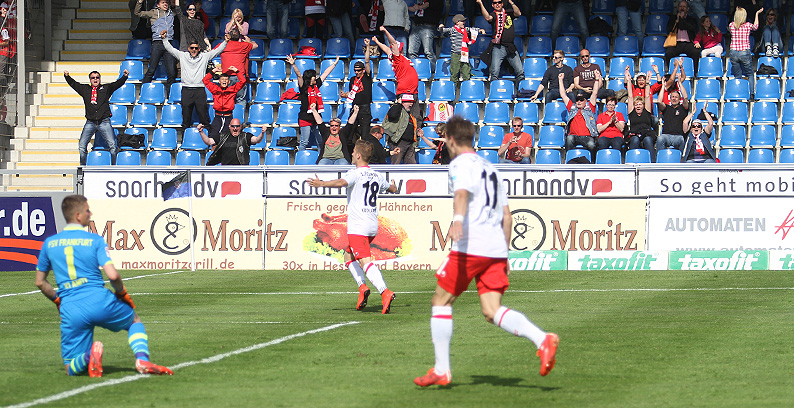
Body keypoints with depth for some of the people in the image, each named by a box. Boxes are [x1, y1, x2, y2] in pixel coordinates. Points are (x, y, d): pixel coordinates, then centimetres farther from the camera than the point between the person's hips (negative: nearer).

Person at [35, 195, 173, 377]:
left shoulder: (49, 244, 9)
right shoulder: (95, 240, -1)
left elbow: (40, 282, 15)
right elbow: (112, 275, -10)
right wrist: (122, 293, 10)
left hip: (70, 310, 1)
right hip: (99, 301, -1)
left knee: (72, 369, 10)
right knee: (134, 321, 30)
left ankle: (89, 354, -25)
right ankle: (142, 359, 2)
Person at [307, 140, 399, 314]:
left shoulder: (355, 173, -7)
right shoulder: (378, 176, 14)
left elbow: (342, 182, -29)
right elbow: (393, 189, 33)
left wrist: (321, 184, -36)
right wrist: (392, 185, 56)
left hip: (358, 226, -8)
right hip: (373, 225, 8)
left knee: (365, 261, -15)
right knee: (349, 255, 23)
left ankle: (385, 292, -31)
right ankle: (362, 287, 7)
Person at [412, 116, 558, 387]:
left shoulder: (461, 164, 1)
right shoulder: (490, 169, 26)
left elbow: (462, 194, -23)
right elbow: (507, 217, 27)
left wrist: (457, 220, -41)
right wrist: (504, 256, 31)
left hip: (471, 247, -7)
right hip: (496, 250, 7)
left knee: (441, 301, 7)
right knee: (492, 311, -2)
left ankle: (441, 370, 6)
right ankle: (542, 339, -25)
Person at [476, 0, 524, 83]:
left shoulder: (509, 13, 14)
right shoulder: (494, 15, 4)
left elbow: (518, 13, -2)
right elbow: (488, 18, -18)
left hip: (511, 48, 3)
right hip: (498, 48, -3)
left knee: (520, 71, 3)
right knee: (495, 72, -11)